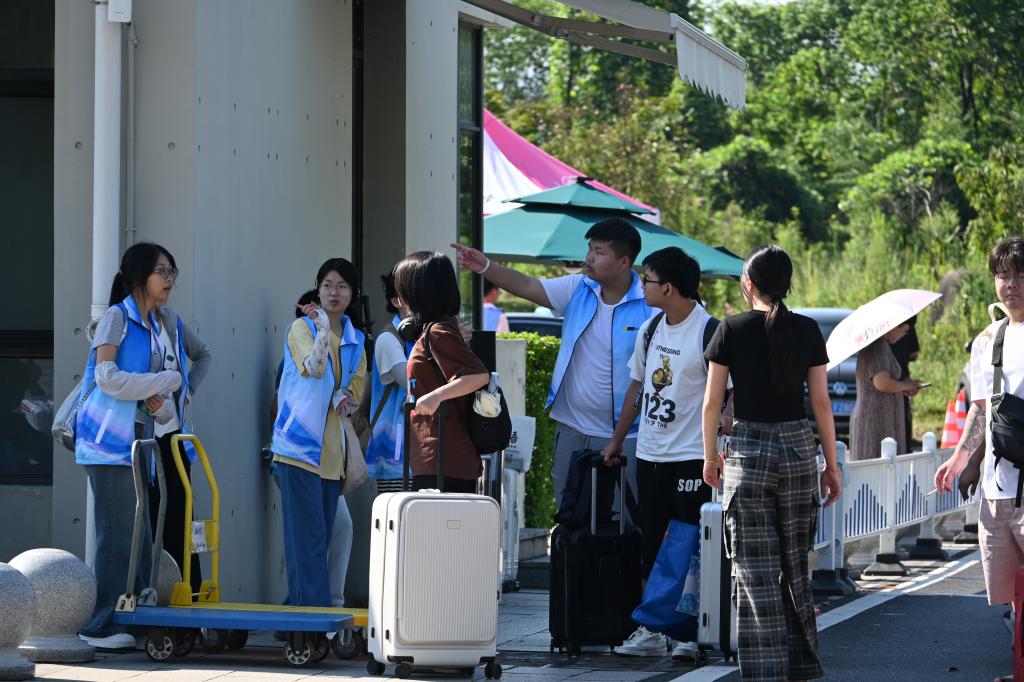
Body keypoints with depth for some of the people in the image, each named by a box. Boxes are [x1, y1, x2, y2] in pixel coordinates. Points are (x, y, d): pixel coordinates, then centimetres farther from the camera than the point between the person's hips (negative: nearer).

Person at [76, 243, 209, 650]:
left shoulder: (168, 323, 13)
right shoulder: (117, 318, -7)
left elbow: (202, 354, 29)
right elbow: (108, 377, -17)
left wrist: (185, 392, 10)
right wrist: (169, 380, -10)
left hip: (142, 440, 7)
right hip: (111, 439, -7)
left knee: (141, 536, 7)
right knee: (119, 533, -9)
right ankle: (100, 627, -6)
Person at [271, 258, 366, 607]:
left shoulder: (356, 339, 13)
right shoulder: (302, 328, -3)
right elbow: (314, 369, -19)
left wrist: (346, 398, -3)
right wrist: (324, 330, -32)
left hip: (332, 448, 6)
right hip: (300, 444, -6)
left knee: (327, 532, 7)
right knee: (308, 534, -10)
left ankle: (299, 603, 13)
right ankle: (313, 606, -12)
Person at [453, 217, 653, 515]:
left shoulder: (650, 305, -11)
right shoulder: (577, 289, 4)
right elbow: (527, 286, 1)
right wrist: (485, 267, -15)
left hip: (624, 436, -5)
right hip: (572, 430, 5)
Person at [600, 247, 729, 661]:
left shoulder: (709, 333, -13)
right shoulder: (650, 329, 11)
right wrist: (617, 440, 22)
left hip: (691, 458, -7)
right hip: (649, 454, 7)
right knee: (651, 546, 10)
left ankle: (694, 633, 2)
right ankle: (651, 631, 16)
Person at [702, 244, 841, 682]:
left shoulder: (733, 330, -4)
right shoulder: (807, 331, 2)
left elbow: (712, 402, -2)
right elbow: (821, 403, 3)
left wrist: (710, 457, 10)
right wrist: (831, 464, 9)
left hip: (748, 449, -3)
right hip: (798, 448, 3)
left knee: (755, 568, 0)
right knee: (794, 564, 14)